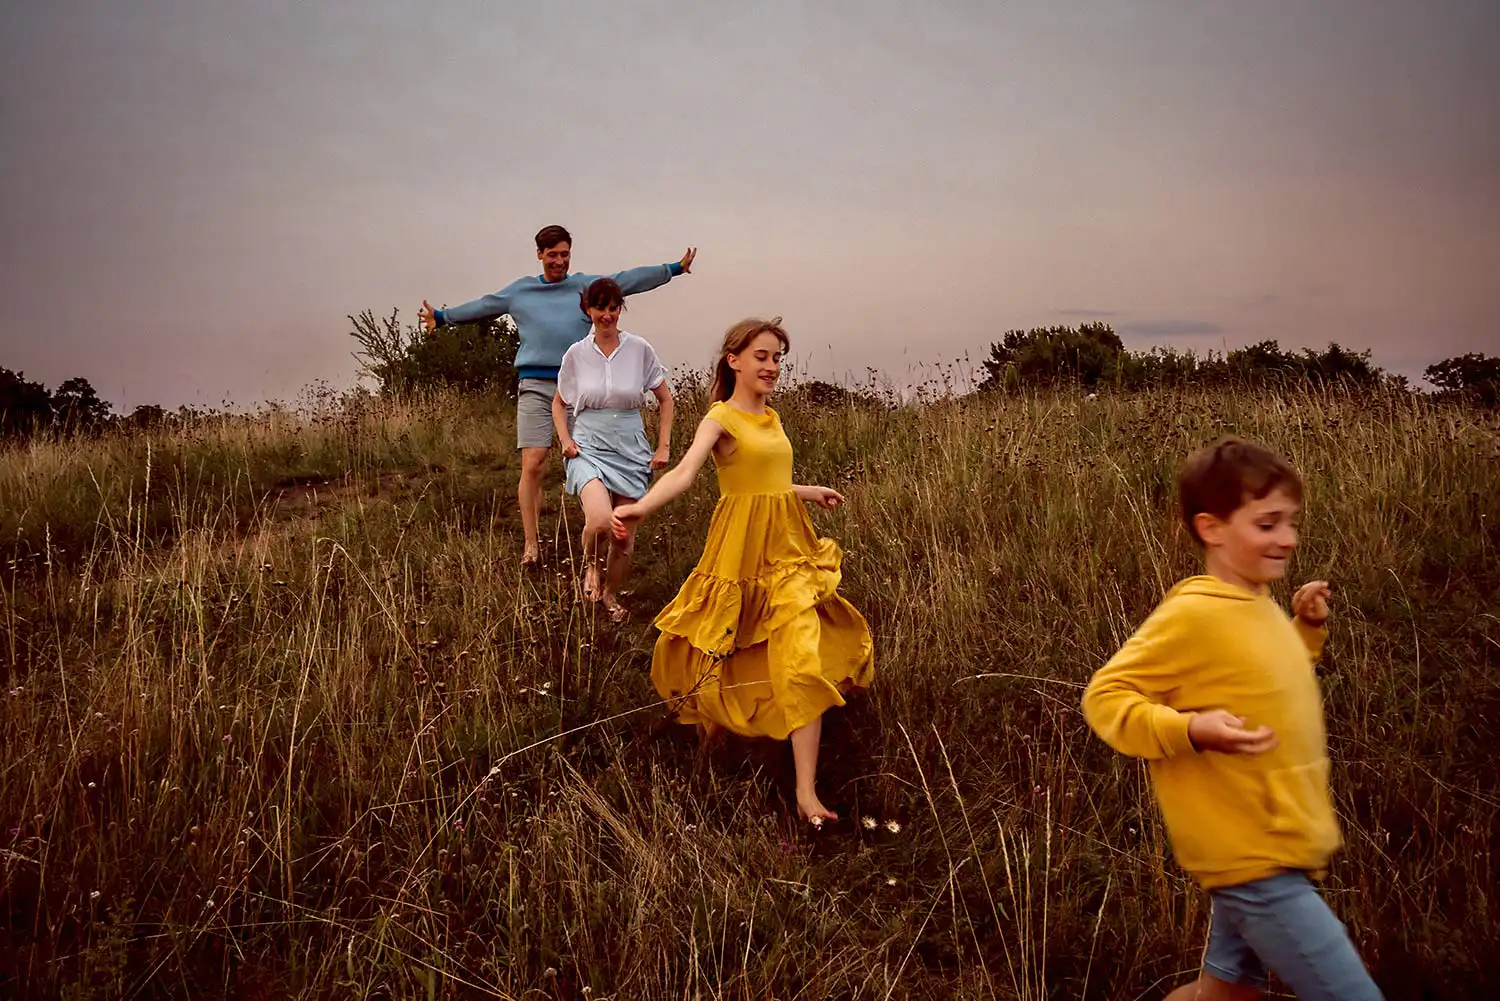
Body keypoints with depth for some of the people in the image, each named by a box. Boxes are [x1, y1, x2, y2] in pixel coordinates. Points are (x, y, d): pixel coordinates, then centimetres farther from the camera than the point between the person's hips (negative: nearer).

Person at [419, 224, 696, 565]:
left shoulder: (587, 286, 13)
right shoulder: (519, 290, 16)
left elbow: (627, 280, 10)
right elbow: (482, 306, 26)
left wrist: (674, 268, 6)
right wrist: (442, 317, 34)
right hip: (535, 386, 0)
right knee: (532, 464, -8)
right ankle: (531, 546, -3)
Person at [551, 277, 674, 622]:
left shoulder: (639, 349, -2)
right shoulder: (576, 354, 0)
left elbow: (665, 399, 8)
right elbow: (559, 403, 15)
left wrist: (663, 446, 2)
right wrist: (565, 440, -1)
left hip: (631, 450, 1)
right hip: (589, 447, -1)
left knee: (625, 536, 6)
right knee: (599, 521, -27)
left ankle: (611, 595, 33)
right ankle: (591, 565, 8)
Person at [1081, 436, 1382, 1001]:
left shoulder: (1258, 605, 6)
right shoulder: (1193, 614, -19)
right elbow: (1104, 697, -18)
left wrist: (1307, 630, 12)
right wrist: (1191, 730, -31)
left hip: (1269, 850, 9)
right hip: (1252, 859, -9)